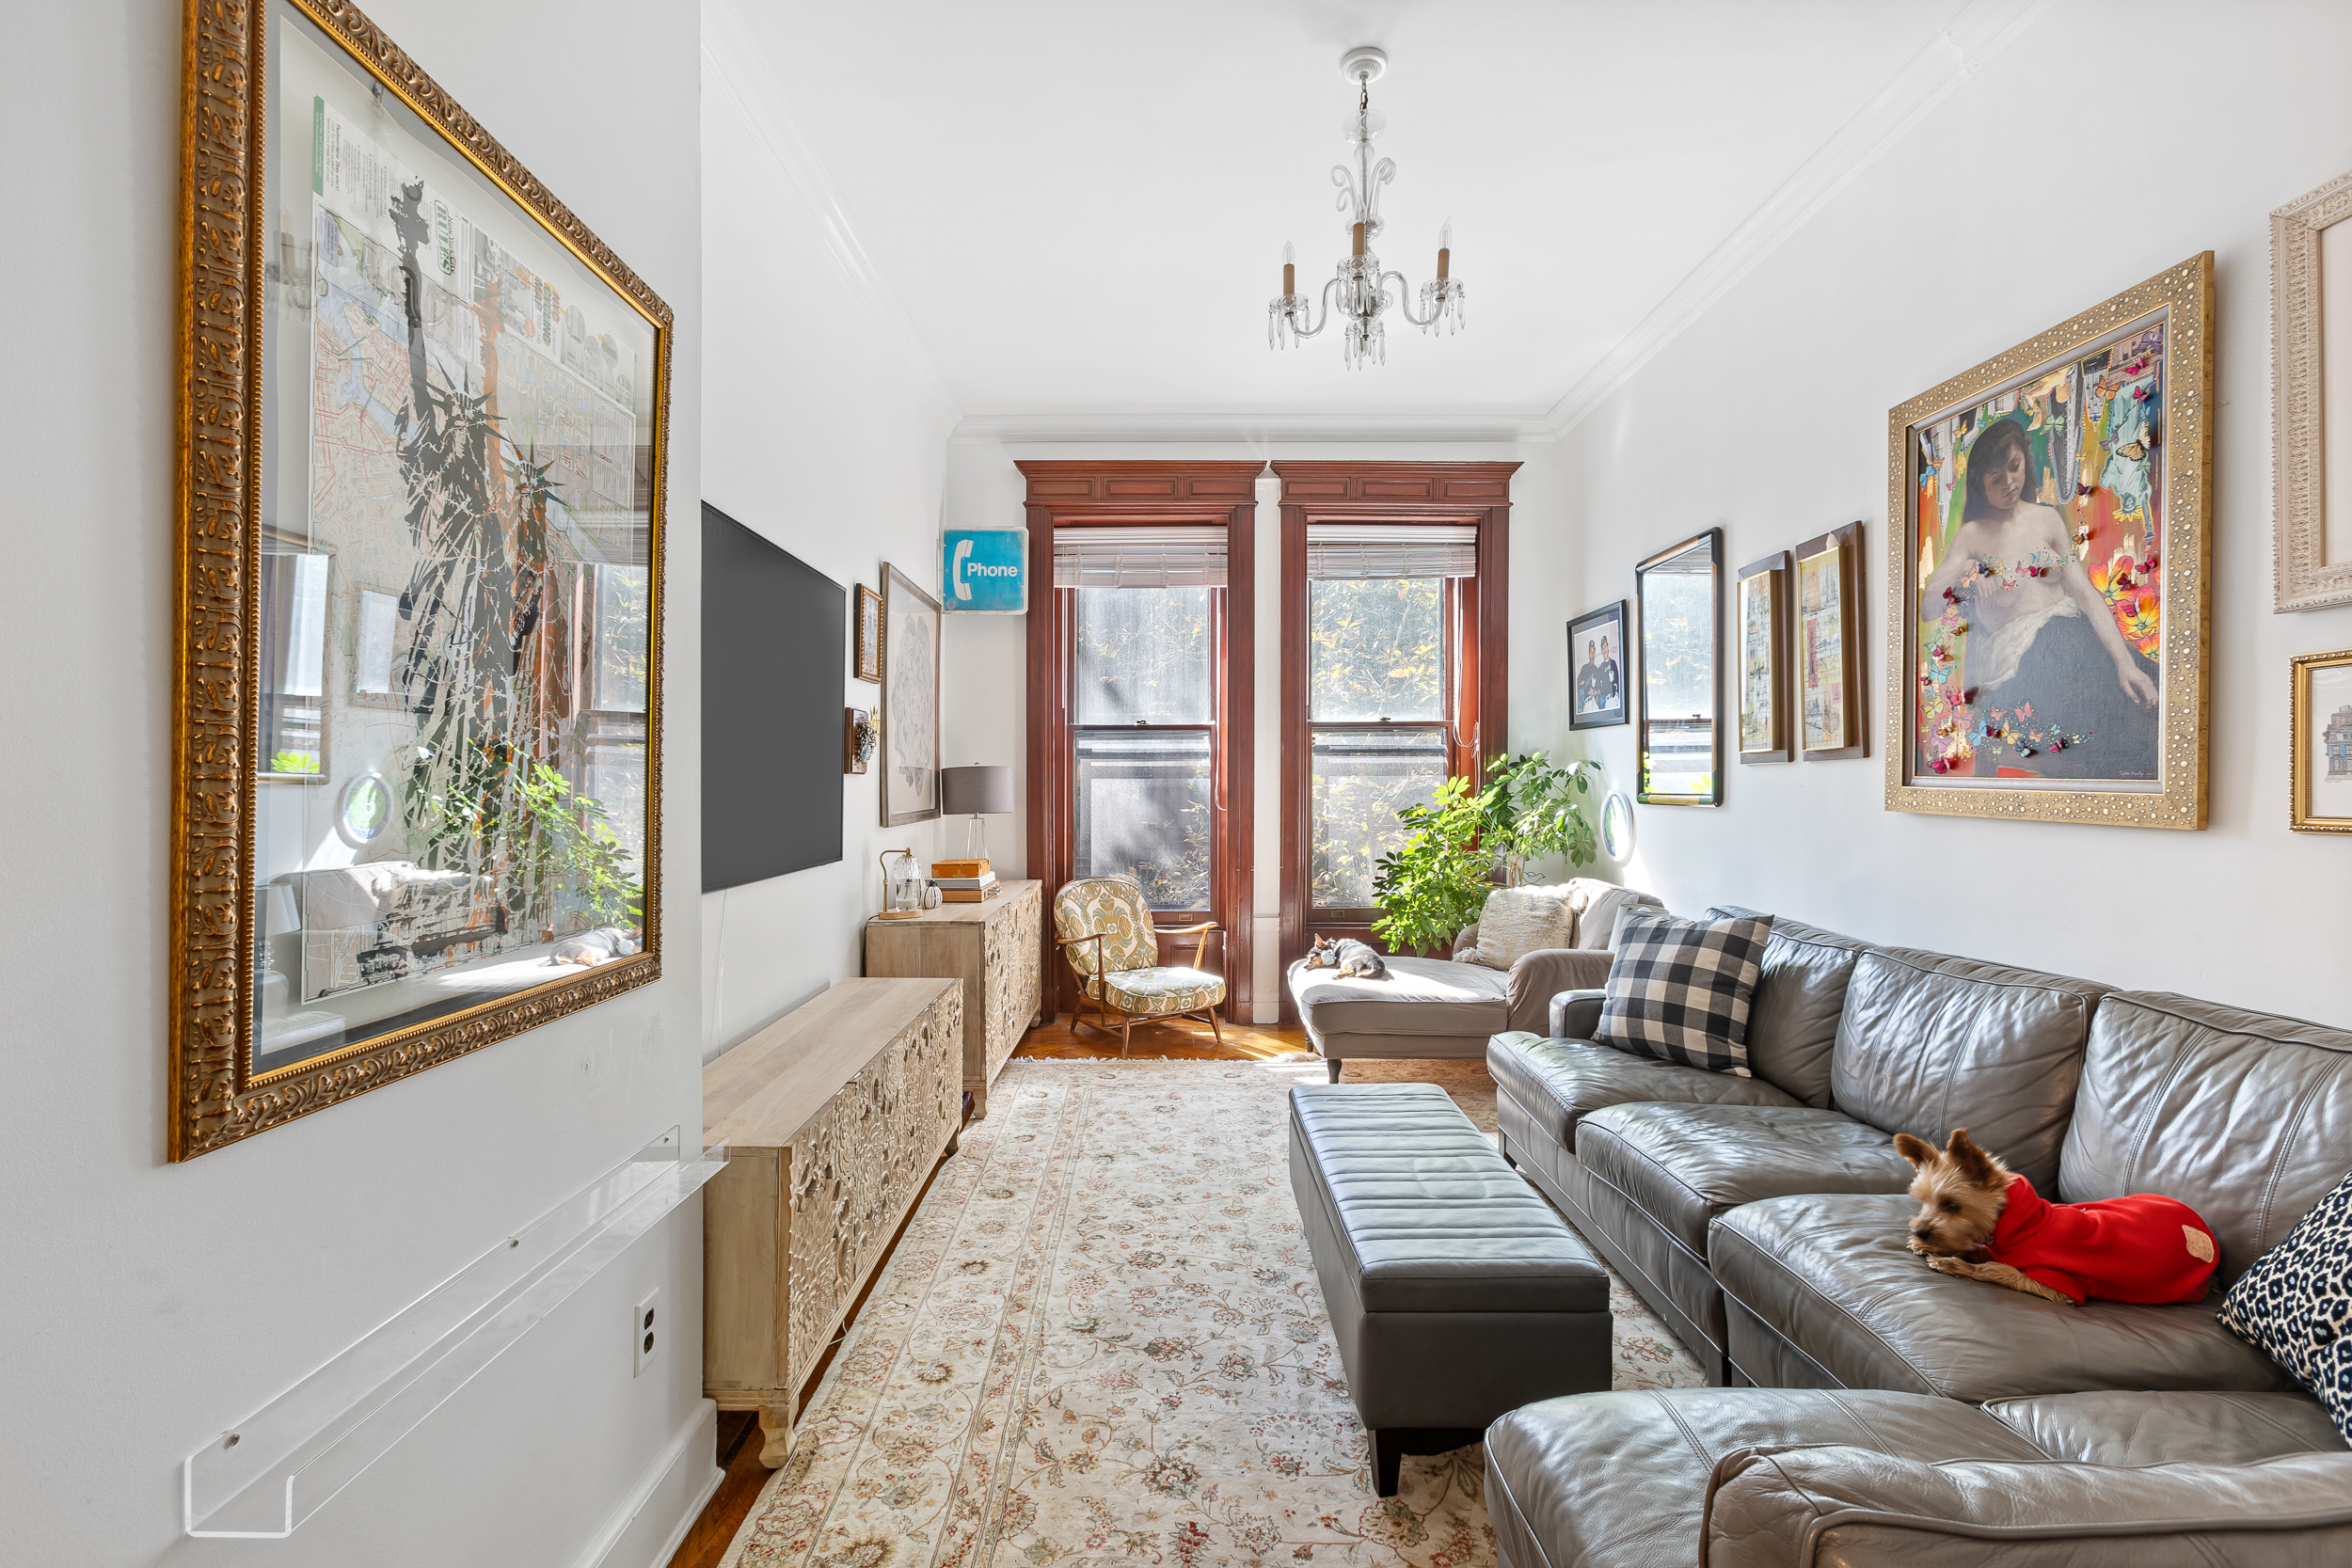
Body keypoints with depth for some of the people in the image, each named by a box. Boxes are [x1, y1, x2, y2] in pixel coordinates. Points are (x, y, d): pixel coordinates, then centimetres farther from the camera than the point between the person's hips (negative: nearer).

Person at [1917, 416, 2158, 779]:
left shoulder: (2047, 518, 12)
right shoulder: (1972, 535, 4)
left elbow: (2085, 592, 4)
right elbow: (1927, 610, -7)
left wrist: (2125, 660, -7)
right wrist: (1962, 574, -26)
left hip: (2069, 632, 4)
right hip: (2016, 651, -4)